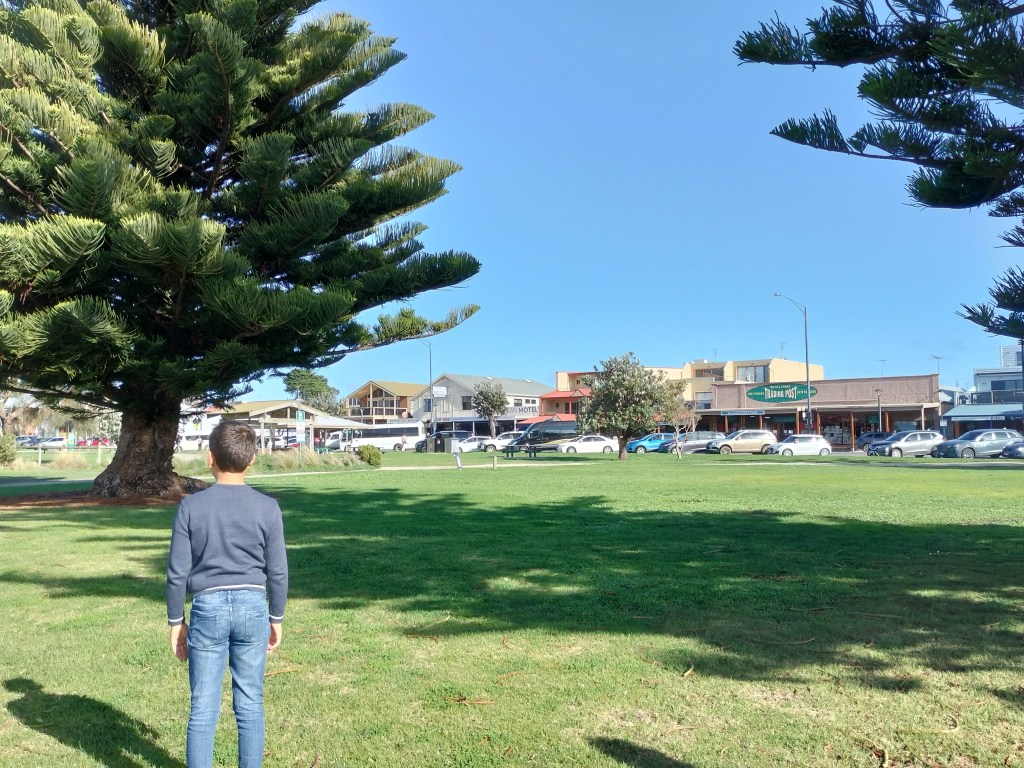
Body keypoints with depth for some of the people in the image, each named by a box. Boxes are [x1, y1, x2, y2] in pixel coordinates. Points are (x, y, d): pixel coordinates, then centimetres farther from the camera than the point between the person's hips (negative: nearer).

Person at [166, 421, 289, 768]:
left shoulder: (191, 506, -6)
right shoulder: (267, 508, -5)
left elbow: (177, 572, -4)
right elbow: (277, 572, -2)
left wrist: (176, 621, 8)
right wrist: (276, 618, 11)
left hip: (208, 608, 0)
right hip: (252, 607, 1)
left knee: (203, 708, 9)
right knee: (250, 705, 11)